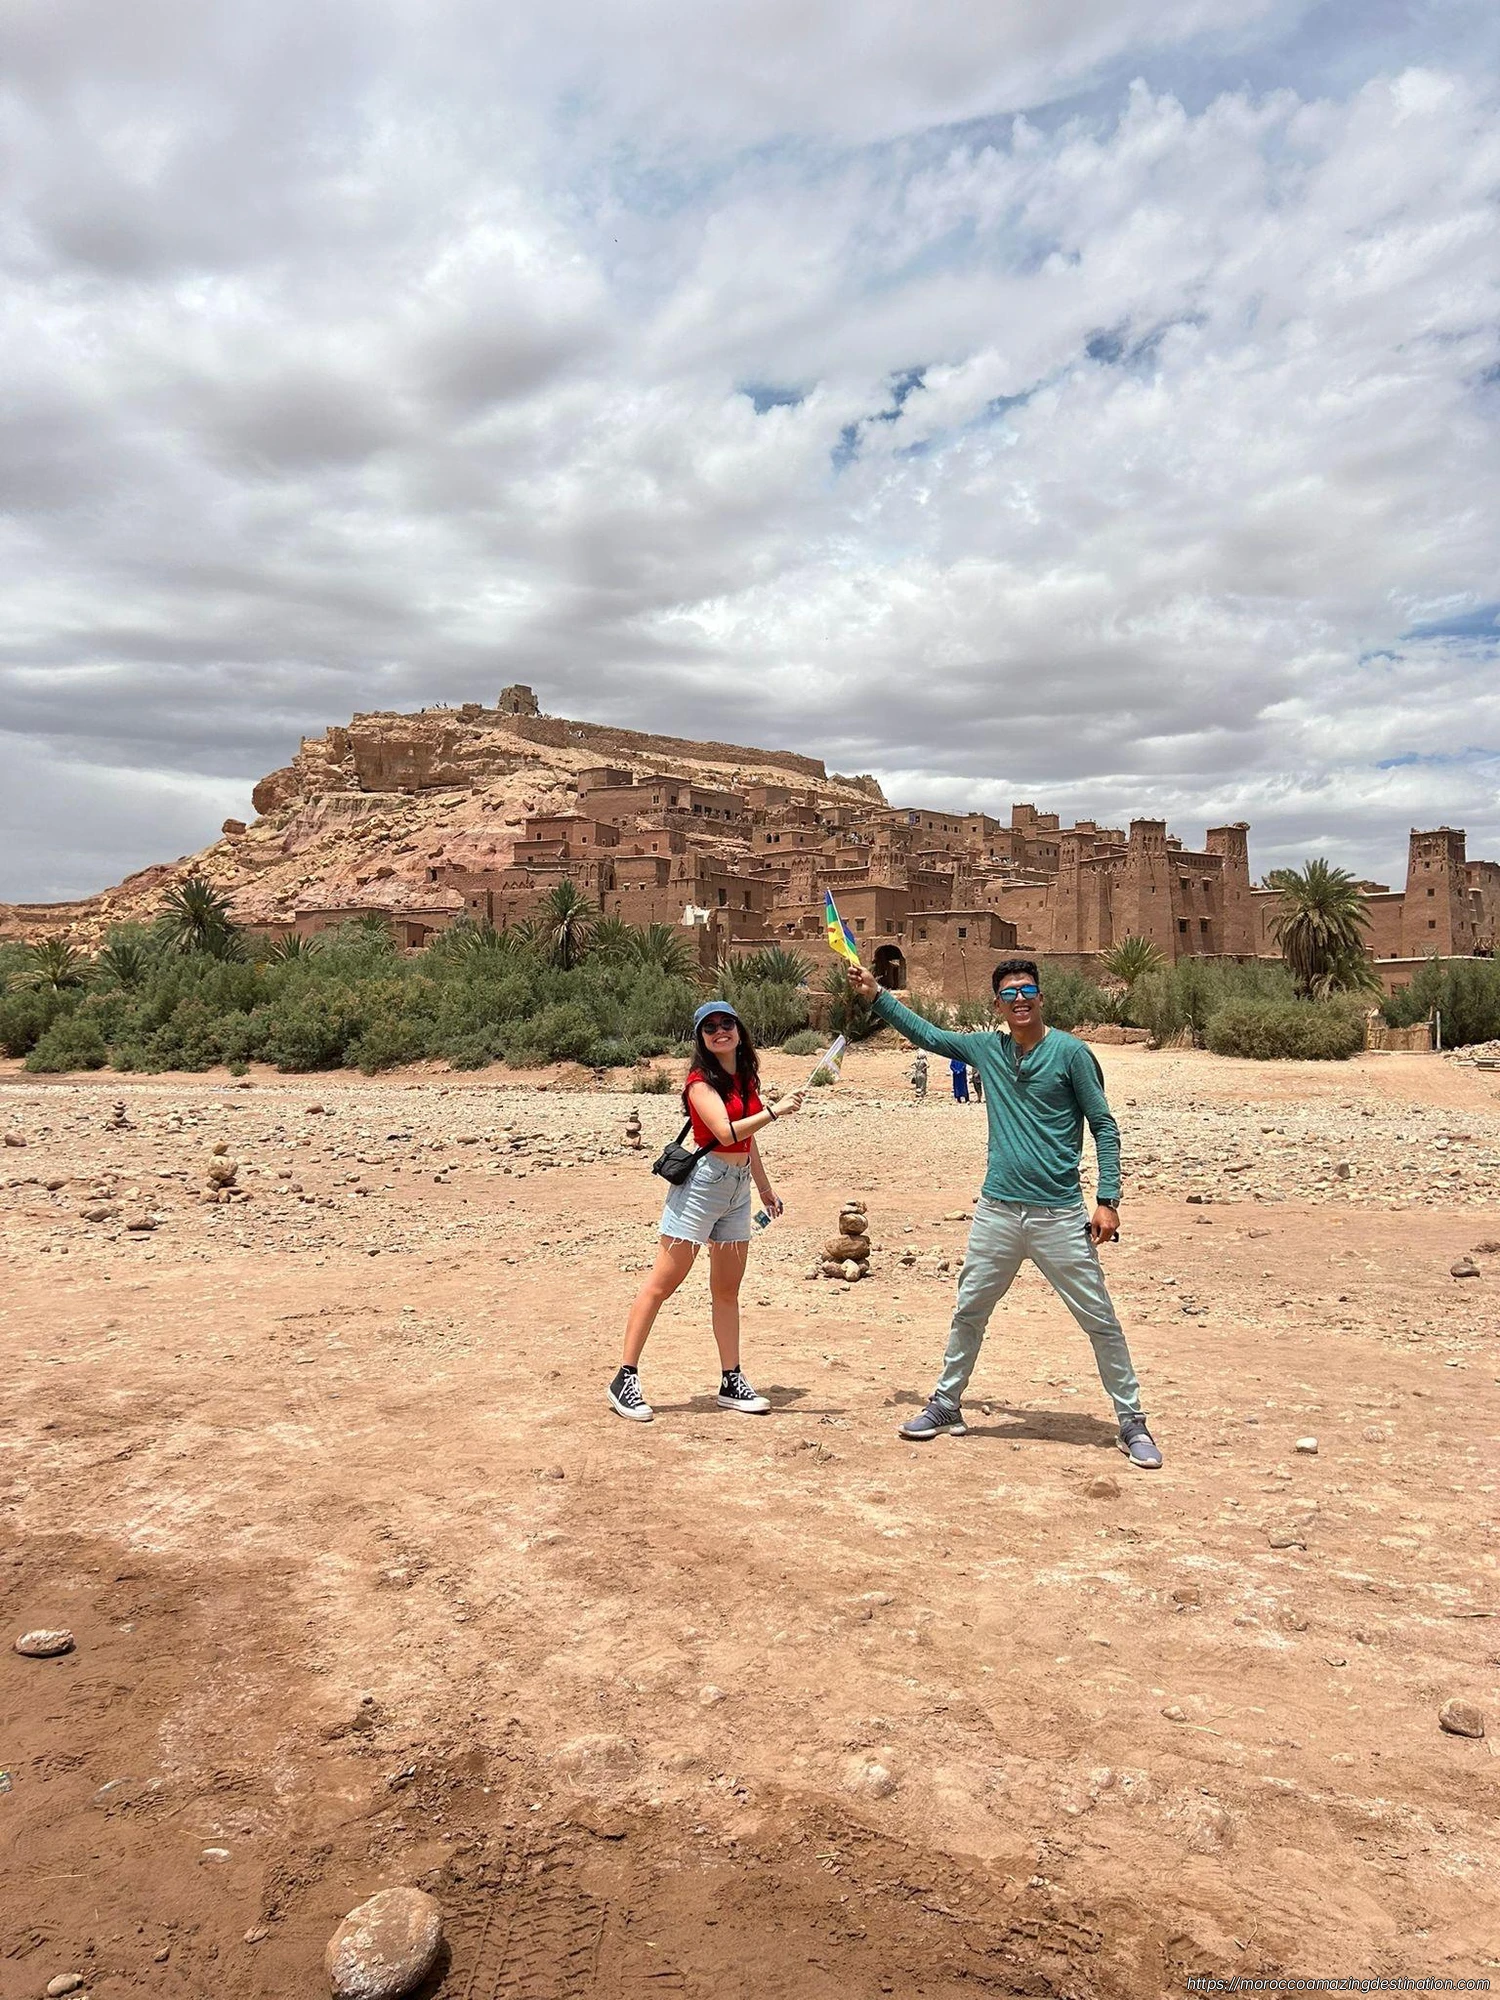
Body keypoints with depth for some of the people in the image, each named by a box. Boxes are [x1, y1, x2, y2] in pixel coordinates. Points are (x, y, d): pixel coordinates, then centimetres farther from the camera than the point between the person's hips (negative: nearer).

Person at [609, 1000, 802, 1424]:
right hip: (700, 1184, -8)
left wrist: (765, 1188, 26)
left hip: (737, 1190, 8)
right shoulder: (702, 1081, -11)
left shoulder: (746, 1078, 12)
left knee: (727, 1289, 12)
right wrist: (775, 1111, -25)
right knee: (662, 1283, -4)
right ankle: (625, 1379, 2)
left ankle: (732, 1383, 19)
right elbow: (726, 1132, -25)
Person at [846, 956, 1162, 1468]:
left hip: (1060, 1215, -4)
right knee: (968, 1313, 13)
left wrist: (1108, 1200, -10)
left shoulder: (1070, 1052, -6)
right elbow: (925, 1033, 20)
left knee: (1101, 1322, 3)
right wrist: (876, 995, 15)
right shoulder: (985, 1048, 6)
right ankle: (945, 1406, 29)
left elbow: (1104, 1127, -4)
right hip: (997, 1210, 4)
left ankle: (1133, 1425, 17)